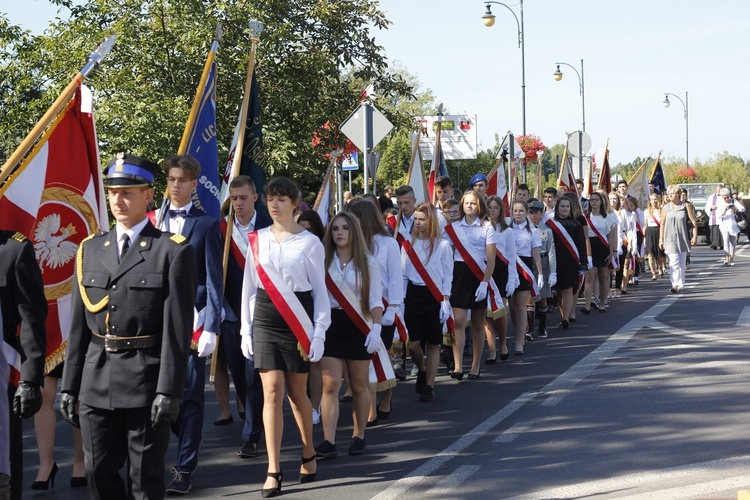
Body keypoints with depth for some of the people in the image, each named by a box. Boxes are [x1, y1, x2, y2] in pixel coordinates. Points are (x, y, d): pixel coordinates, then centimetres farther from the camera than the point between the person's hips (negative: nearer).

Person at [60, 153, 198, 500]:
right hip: (96, 382, 5)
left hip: (146, 380, -5)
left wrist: (169, 390, -14)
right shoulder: (90, 250, 10)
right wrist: (69, 385, 8)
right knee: (99, 472, 9)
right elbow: (78, 325, 11)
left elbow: (178, 328, -9)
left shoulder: (173, 251, -5)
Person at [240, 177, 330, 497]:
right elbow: (249, 288, 10)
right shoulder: (257, 240, 5)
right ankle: (273, 471, -4)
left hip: (297, 322, -2)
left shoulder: (310, 242, -3)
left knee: (297, 392, 8)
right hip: (265, 322, 2)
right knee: (272, 392, -4)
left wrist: (319, 334, -5)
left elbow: (320, 291, 0)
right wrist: (246, 330, 7)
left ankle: (308, 455, 31)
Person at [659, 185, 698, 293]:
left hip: (683, 239, 1)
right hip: (670, 239, 0)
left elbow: (694, 222, 3)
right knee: (674, 262, -15)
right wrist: (661, 240, 9)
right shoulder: (665, 208, 4)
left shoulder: (686, 206, 1)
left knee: (682, 264, 7)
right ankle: (675, 284, -17)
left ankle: (680, 285, 18)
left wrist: (695, 236, -5)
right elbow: (662, 224, 11)